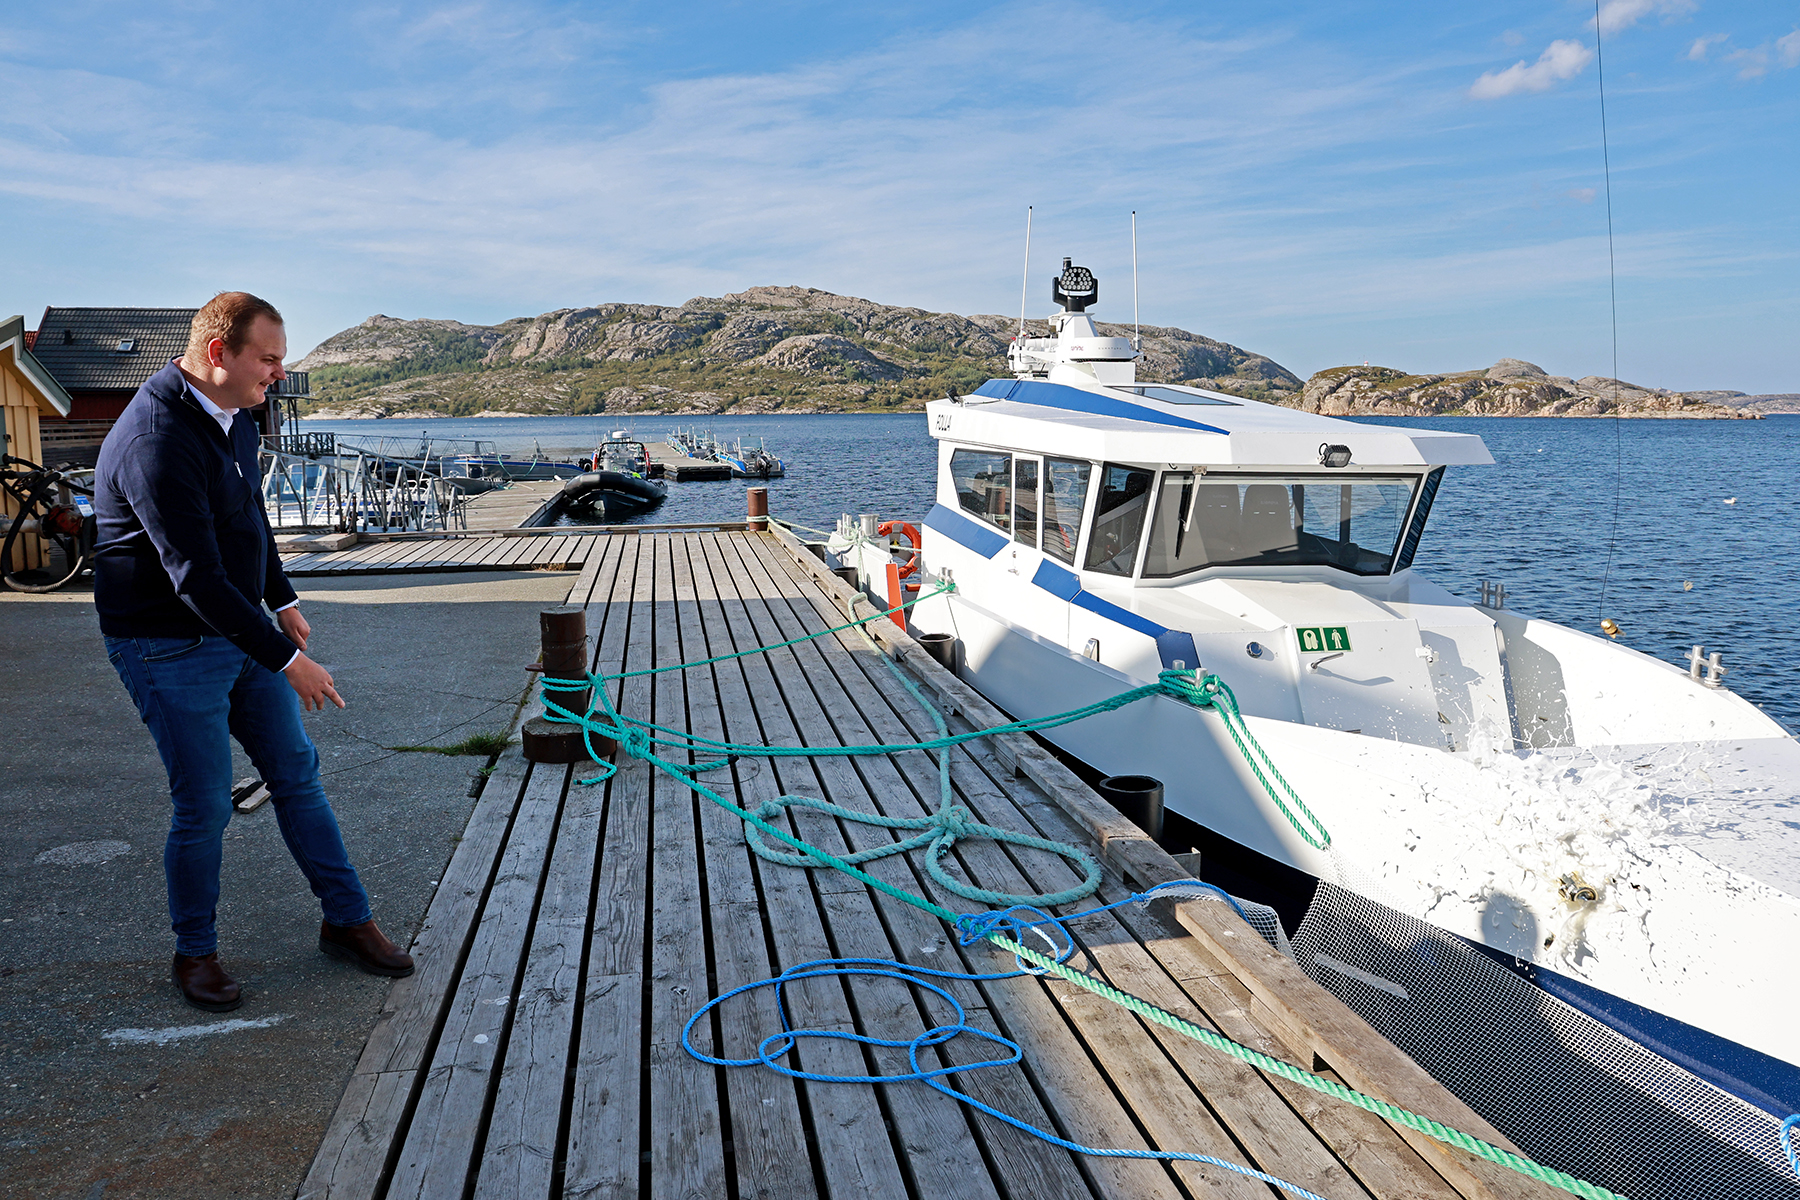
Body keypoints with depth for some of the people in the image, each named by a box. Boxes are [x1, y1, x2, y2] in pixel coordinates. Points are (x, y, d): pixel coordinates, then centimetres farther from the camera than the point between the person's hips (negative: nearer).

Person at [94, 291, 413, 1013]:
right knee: (204, 807, -1)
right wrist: (286, 661, -26)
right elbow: (195, 578, -29)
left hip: (241, 629, 9)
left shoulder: (235, 418, 5)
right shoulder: (156, 441, -26)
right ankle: (194, 953, 22)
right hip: (169, 648, -8)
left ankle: (346, 920, 23)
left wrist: (283, 600, 24)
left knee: (298, 774, 11)